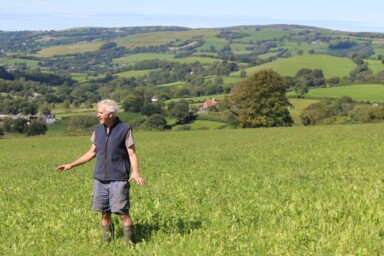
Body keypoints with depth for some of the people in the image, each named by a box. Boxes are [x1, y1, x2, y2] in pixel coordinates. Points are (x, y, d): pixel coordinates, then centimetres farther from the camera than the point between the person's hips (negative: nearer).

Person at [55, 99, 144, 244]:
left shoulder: (124, 129, -6)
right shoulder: (98, 130, 9)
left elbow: (132, 154, -8)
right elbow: (92, 153, 18)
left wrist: (135, 172, -25)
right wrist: (71, 165, 16)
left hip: (118, 179, -5)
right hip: (100, 179, 5)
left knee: (122, 212, -8)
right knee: (105, 213, 7)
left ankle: (130, 243, 1)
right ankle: (107, 243, 16)